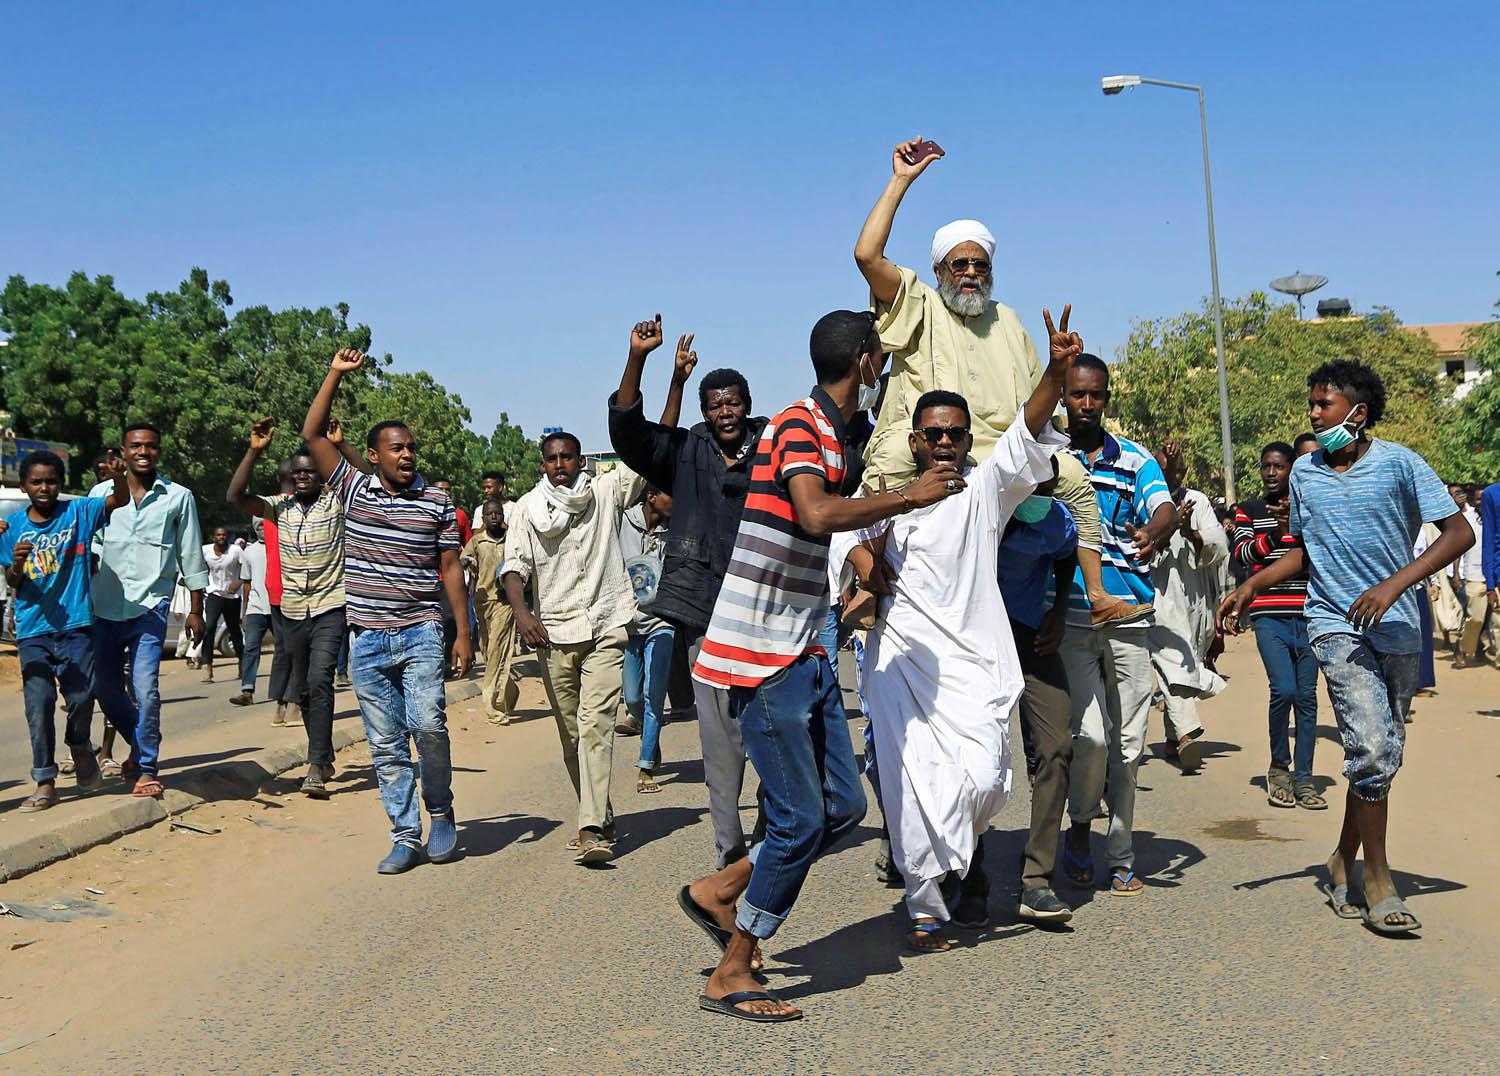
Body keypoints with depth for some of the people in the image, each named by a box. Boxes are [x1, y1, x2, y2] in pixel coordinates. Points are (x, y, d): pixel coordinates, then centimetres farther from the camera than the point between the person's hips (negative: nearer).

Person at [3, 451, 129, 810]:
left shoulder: (78, 512, 1)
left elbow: (119, 500, -13)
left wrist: (118, 477, -35)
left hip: (75, 624, -1)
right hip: (32, 630, 2)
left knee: (81, 697, -4)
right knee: (38, 704, -3)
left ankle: (80, 747, 28)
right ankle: (45, 783, 5)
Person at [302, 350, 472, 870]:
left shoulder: (437, 502, 3)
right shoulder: (353, 488, 6)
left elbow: (450, 568, 5)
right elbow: (313, 435, 1)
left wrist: (463, 632, 0)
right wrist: (336, 374, -3)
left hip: (420, 633, -2)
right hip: (367, 639, 2)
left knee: (427, 722, -19)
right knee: (385, 745, 5)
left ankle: (440, 811, 5)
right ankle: (405, 837, 13)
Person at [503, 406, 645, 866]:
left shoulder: (606, 492, 6)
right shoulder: (529, 506, 10)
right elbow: (515, 565, 4)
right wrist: (521, 611, -14)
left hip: (605, 627, -2)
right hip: (553, 631, 2)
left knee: (595, 724, -15)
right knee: (571, 734, 8)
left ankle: (592, 829, -20)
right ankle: (601, 819, 23)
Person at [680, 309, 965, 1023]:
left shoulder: (830, 435, 17)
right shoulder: (798, 426, -13)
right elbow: (818, 515, -31)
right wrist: (908, 497, -21)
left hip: (804, 655, 10)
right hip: (761, 655, -10)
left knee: (844, 805, 10)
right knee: (801, 819, -6)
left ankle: (719, 893, 24)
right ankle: (730, 978, 8)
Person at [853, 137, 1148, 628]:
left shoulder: (1007, 320, 25)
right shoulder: (918, 306, 9)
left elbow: (1037, 397, 29)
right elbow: (867, 256, -7)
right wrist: (901, 181, -4)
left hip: (1000, 453, 5)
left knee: (1074, 476, -8)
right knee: (893, 453, -37)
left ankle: (1098, 596, 0)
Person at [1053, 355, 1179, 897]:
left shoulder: (1136, 460, 9)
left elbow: (1166, 508, -7)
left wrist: (1153, 532, -31)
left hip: (1129, 618, 2)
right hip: (1071, 620, -2)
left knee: (1128, 744, 6)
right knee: (1092, 733, -14)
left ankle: (1120, 855, 21)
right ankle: (1080, 826, 13)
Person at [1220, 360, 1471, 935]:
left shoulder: (1398, 463, -3)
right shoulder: (1304, 472, 7)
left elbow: (1460, 532, -8)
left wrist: (1395, 584, -19)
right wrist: (1251, 587, 3)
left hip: (1397, 627, 0)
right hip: (1337, 623, 0)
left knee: (1383, 755, 7)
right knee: (1371, 747, -15)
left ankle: (1344, 860, 25)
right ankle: (1378, 882, -5)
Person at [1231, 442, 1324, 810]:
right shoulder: (1249, 511, 9)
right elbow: (1242, 553, -6)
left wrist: (1300, 527, -16)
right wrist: (1277, 531, -21)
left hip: (1307, 614, 2)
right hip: (1269, 615, -2)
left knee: (1307, 696, 3)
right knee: (1283, 689, -16)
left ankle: (1303, 779, 12)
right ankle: (1278, 766, 5)